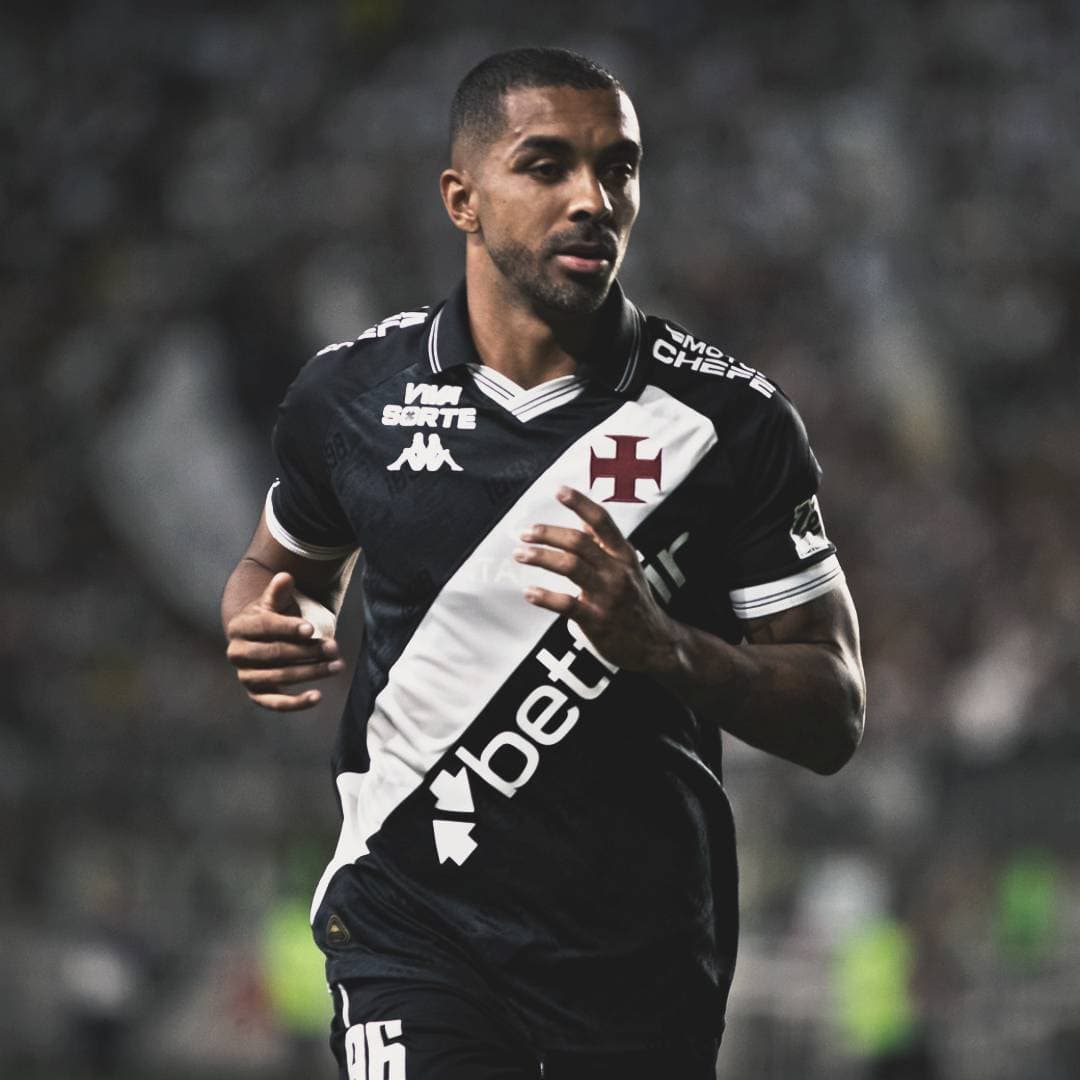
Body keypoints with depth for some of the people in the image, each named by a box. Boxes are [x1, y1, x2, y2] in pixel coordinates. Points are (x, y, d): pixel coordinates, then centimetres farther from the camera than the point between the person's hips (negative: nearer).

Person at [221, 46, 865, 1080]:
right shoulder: (352, 393, 0)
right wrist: (269, 628, -4)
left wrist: (663, 646, -24)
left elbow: (832, 720, -5)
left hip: (645, 945, 1)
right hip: (412, 911, 0)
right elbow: (284, 565, 21)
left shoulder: (731, 418, -5)